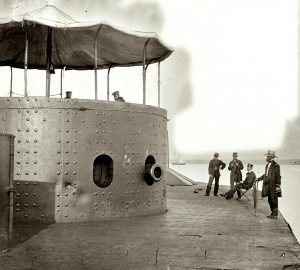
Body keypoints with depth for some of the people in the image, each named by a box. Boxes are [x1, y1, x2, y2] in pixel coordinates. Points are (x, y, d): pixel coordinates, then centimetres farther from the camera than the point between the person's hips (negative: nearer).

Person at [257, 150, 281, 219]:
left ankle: (275, 214, 12)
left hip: (273, 185, -8)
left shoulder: (276, 165, -13)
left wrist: (278, 185, -15)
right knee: (270, 200, 13)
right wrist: (260, 178, 14)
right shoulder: (267, 164, 11)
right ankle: (272, 213, 24)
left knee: (274, 200, 1)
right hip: (267, 184, 8)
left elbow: (278, 176, -13)